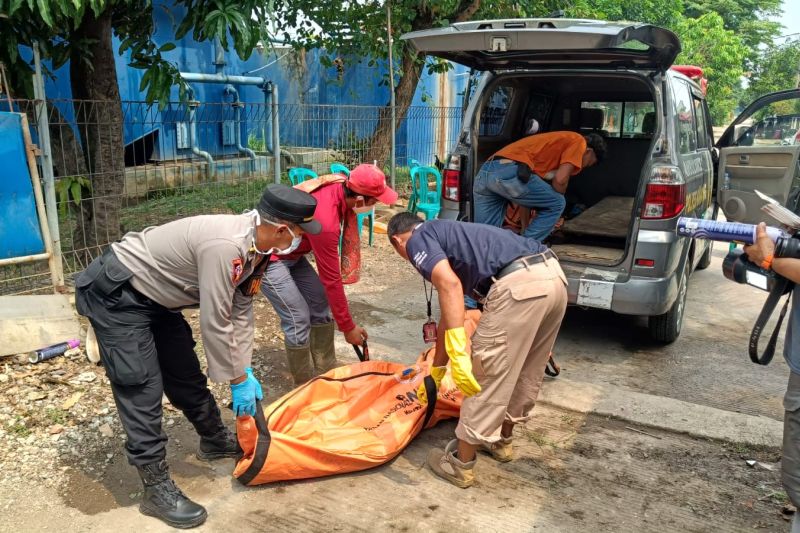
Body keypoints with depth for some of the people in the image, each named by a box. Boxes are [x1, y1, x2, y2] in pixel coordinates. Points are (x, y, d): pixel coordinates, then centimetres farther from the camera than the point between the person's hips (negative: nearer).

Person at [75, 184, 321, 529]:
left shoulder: (254, 243, -5)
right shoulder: (225, 246, -35)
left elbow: (241, 310, 3)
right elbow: (215, 324, -28)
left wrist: (246, 370, 3)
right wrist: (238, 380, -16)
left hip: (153, 295, 9)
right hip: (117, 294, -9)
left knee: (186, 374, 17)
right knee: (142, 389, -7)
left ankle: (214, 440, 37)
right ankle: (157, 488, 5)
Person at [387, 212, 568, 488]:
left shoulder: (418, 240, 9)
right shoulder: (446, 234, 33)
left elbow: (450, 285, -13)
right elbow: (450, 314, 38)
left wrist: (458, 356, -17)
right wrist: (436, 370, 46)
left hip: (519, 286, -9)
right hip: (554, 277, 9)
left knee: (485, 379, 6)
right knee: (525, 373, 25)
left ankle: (461, 465, 23)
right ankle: (501, 440, 46)